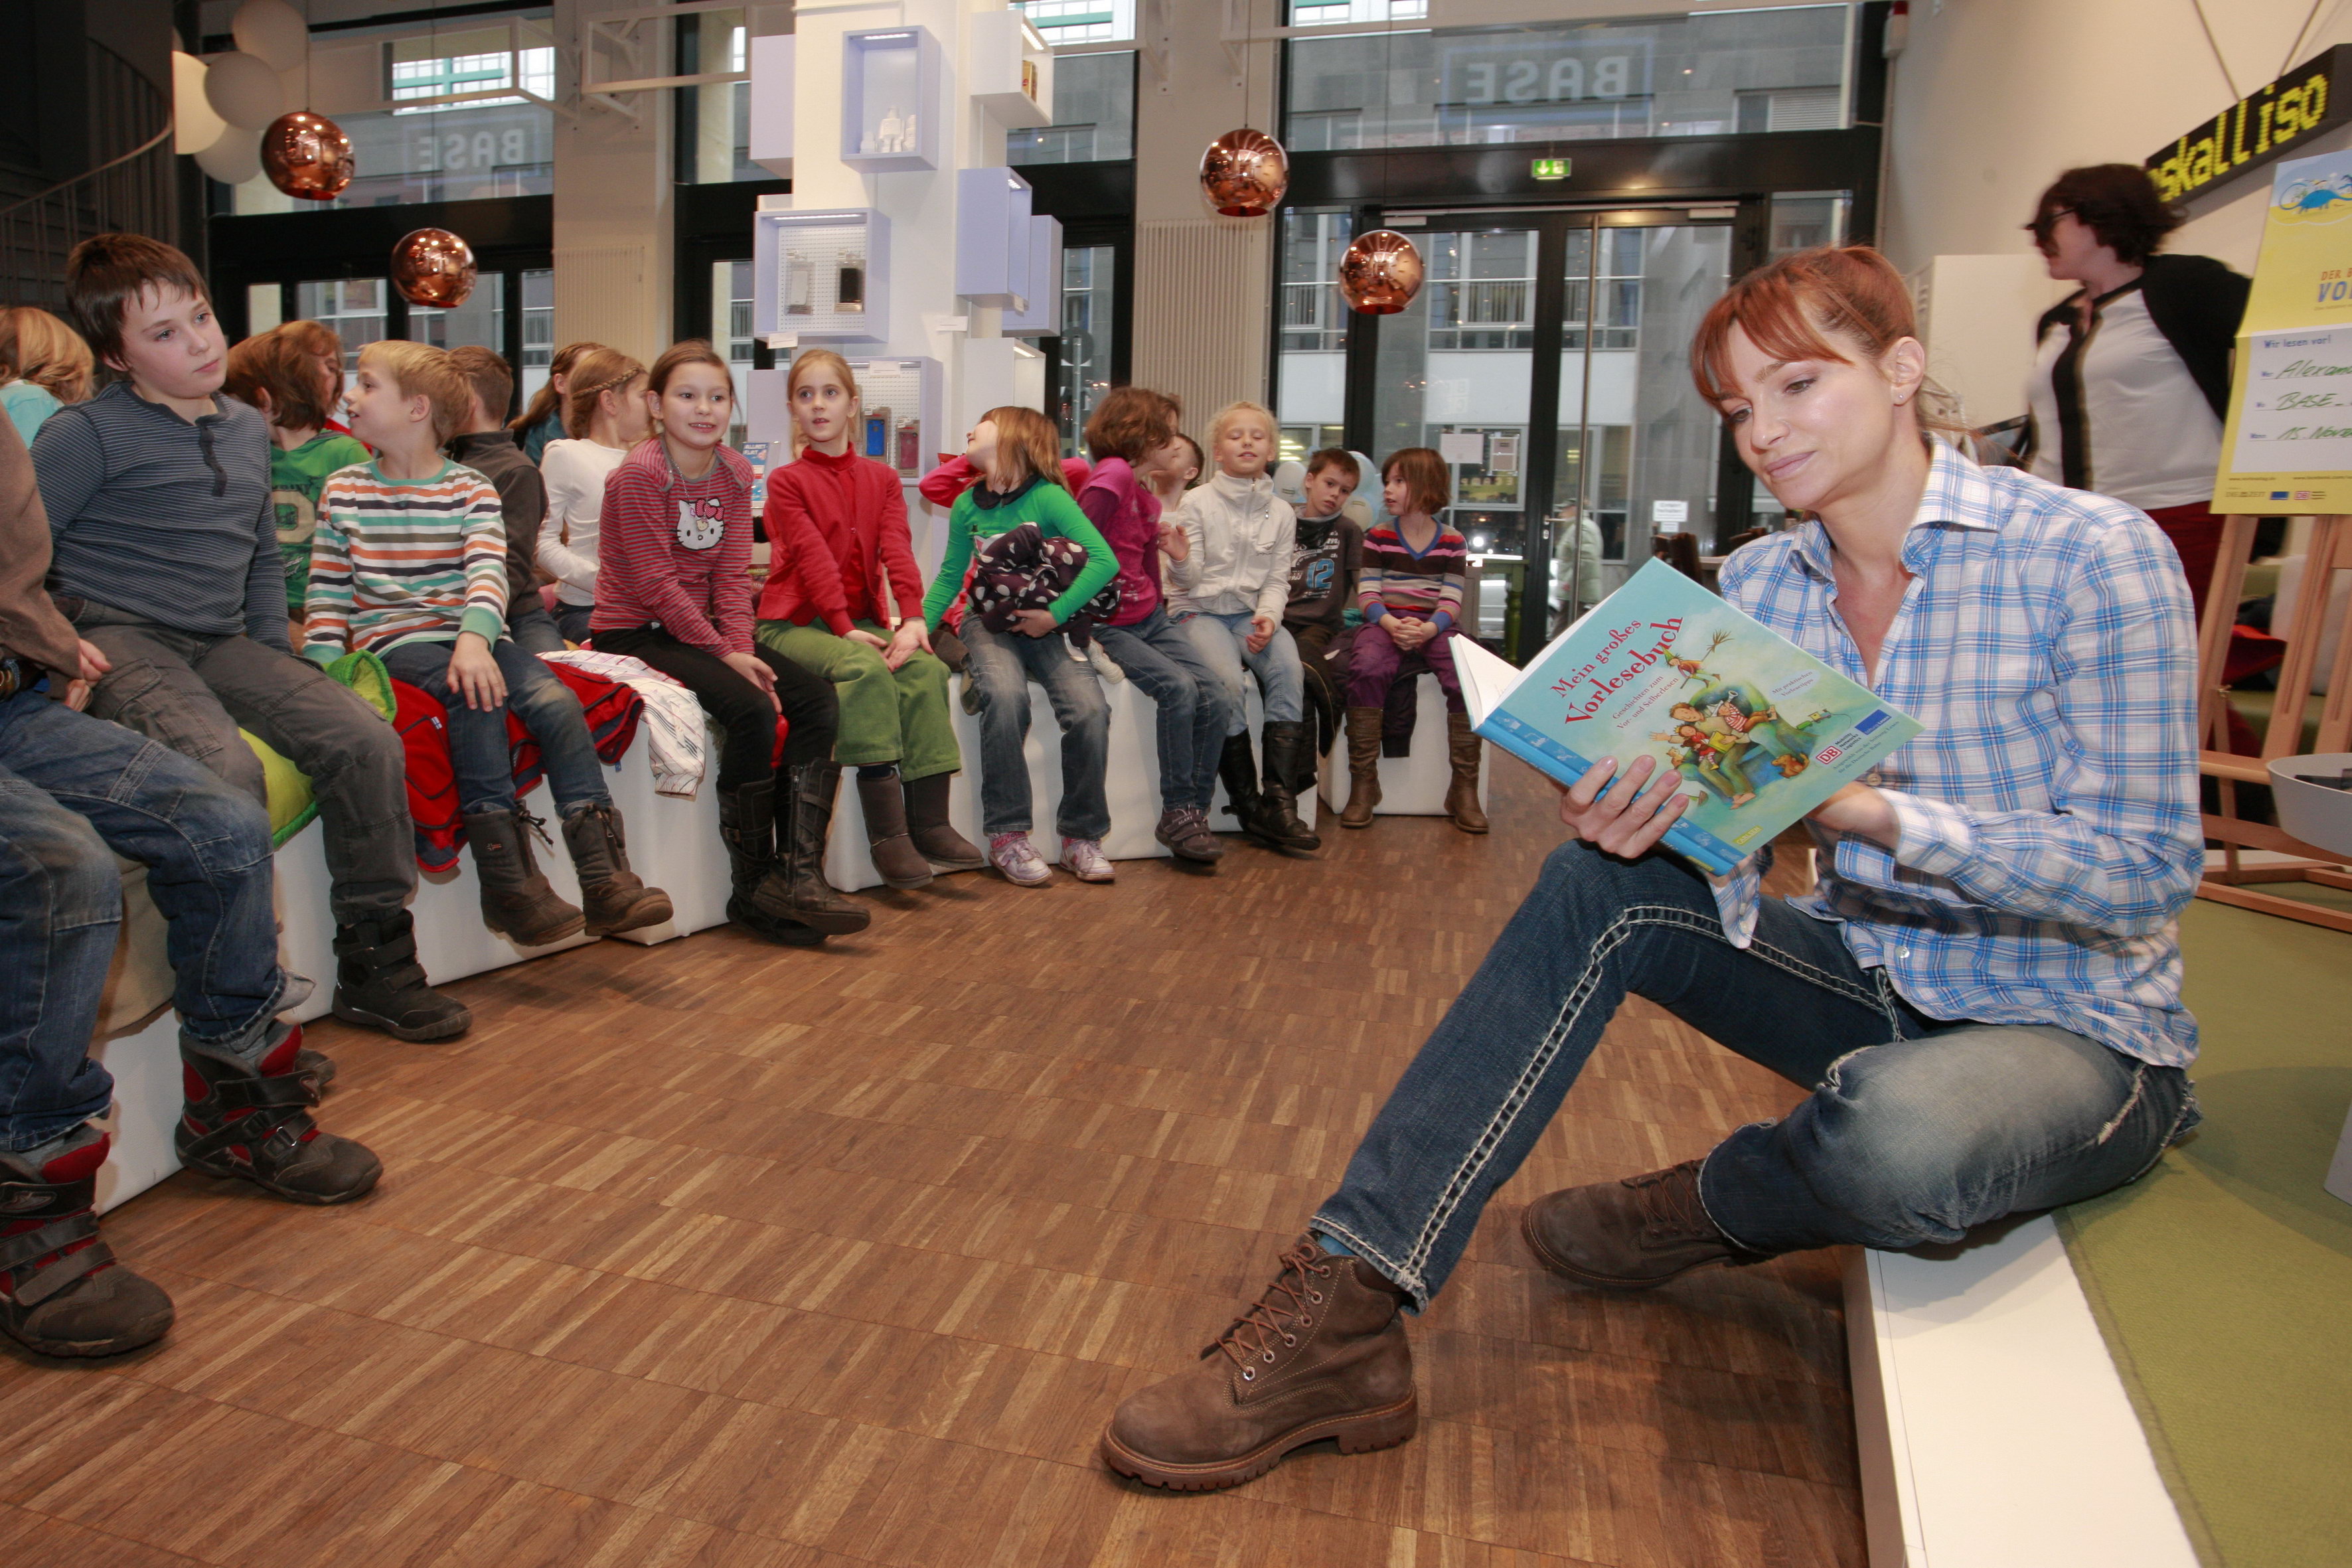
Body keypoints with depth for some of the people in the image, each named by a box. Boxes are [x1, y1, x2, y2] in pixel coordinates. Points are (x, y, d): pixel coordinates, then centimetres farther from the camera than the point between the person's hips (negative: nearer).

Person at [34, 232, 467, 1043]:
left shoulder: (249, 429, 18)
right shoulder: (88, 433, -2)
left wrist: (275, 658, 14)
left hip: (223, 644, 6)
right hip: (120, 638, -6)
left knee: (367, 743, -14)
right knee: (229, 769, -33)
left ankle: (374, 970, -3)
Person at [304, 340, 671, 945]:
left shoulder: (471, 491, 9)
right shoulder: (343, 492, 13)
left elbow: (488, 572, -7)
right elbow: (327, 594, 11)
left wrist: (475, 638, -26)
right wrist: (324, 669, -4)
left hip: (472, 634, 1)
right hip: (394, 640, -1)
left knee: (554, 698, -25)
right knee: (475, 697, -33)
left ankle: (605, 878, -29)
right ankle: (508, 879, -34)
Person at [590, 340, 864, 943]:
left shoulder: (734, 472, 7)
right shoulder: (639, 475, -13)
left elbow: (734, 574, 2)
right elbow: (656, 585, -16)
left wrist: (741, 648, -13)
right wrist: (724, 654, -17)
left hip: (705, 628, 7)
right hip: (634, 633, -7)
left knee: (817, 699, -11)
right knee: (751, 709, -28)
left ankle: (799, 872, -14)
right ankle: (753, 886, -15)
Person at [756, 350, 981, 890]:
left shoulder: (882, 479, 14)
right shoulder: (786, 481, 3)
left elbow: (897, 552, -2)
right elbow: (815, 558, -11)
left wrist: (912, 619, -18)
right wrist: (845, 630, -22)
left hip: (863, 621, 4)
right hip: (795, 622, -4)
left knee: (926, 669, -25)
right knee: (865, 670, -34)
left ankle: (930, 825, -24)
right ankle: (887, 833, -34)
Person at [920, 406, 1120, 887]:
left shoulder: (1048, 498, -8)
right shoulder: (967, 506, 6)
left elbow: (1105, 560, -17)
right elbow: (950, 577, 17)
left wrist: (1056, 615, -21)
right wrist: (918, 628, 4)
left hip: (1047, 626, -1)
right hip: (989, 622, 2)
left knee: (1090, 708, -27)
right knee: (1006, 695, -32)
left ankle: (1081, 837, -10)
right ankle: (1007, 835, -22)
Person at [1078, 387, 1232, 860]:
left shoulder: (1146, 495, 15)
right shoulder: (1111, 476, -13)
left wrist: (1177, 554, 0)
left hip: (1151, 619, 8)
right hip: (1106, 625, -8)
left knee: (1214, 694, -12)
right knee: (1179, 687, -26)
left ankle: (1195, 812, -6)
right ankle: (1176, 814, -14)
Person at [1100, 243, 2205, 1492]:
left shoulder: (2092, 555, -16)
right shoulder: (1757, 583, 0)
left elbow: (2148, 871, -18)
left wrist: (1872, 809, -32)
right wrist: (1646, 817, -28)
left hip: (2073, 1029, -4)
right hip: (1871, 983, 5)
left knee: (1890, 1132, -39)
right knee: (1601, 888, -19)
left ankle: (1702, 1210, 1)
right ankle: (1347, 1307, -24)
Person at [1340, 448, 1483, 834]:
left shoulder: (1452, 542, 8)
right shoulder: (1378, 538, 9)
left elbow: (1452, 600, 0)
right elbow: (1367, 593, 1)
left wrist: (1429, 628, -21)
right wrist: (1390, 623, -19)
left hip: (1433, 626, 1)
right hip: (1384, 622, -1)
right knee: (1367, 668, -34)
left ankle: (1464, 788, -18)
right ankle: (1363, 783, -26)